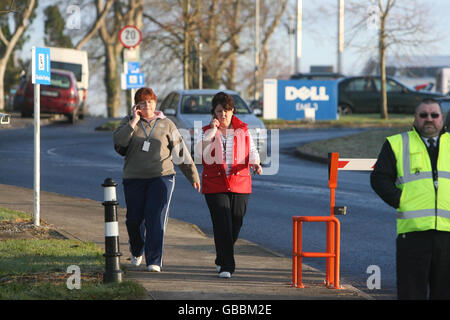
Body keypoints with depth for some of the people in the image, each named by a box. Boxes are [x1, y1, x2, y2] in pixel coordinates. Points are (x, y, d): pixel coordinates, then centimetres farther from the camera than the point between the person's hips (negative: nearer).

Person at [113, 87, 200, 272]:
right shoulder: (129, 123, 8)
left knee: (156, 219, -12)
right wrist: (134, 121, -13)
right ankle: (137, 252, 35)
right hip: (134, 179, 1)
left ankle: (154, 261, -12)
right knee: (134, 218, 5)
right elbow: (119, 141, -12)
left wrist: (193, 175, 12)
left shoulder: (166, 125, 8)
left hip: (161, 176, -1)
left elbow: (181, 151, 11)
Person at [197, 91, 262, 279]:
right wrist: (212, 131, -13)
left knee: (235, 226, 5)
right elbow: (201, 153, -10)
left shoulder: (242, 130, 8)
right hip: (215, 185, -2)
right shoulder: (207, 131, 4)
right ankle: (226, 267, -11)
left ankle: (222, 260, 30)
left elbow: (252, 150, 10)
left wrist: (255, 163, -11)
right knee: (222, 226, -13)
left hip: (239, 184, 2)